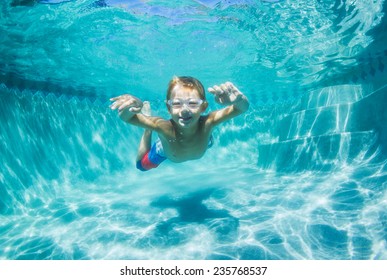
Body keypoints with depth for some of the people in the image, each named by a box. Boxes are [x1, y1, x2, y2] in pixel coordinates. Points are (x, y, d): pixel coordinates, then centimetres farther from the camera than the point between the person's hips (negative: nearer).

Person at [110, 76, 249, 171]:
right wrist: (129, 108, -76)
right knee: (142, 165, 28)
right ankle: (149, 130, 40)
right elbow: (127, 118, -53)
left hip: (201, 142, 2)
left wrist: (238, 99, -83)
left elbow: (242, 107, -59)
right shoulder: (164, 127, -50)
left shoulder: (207, 123, -49)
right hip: (165, 150, -1)